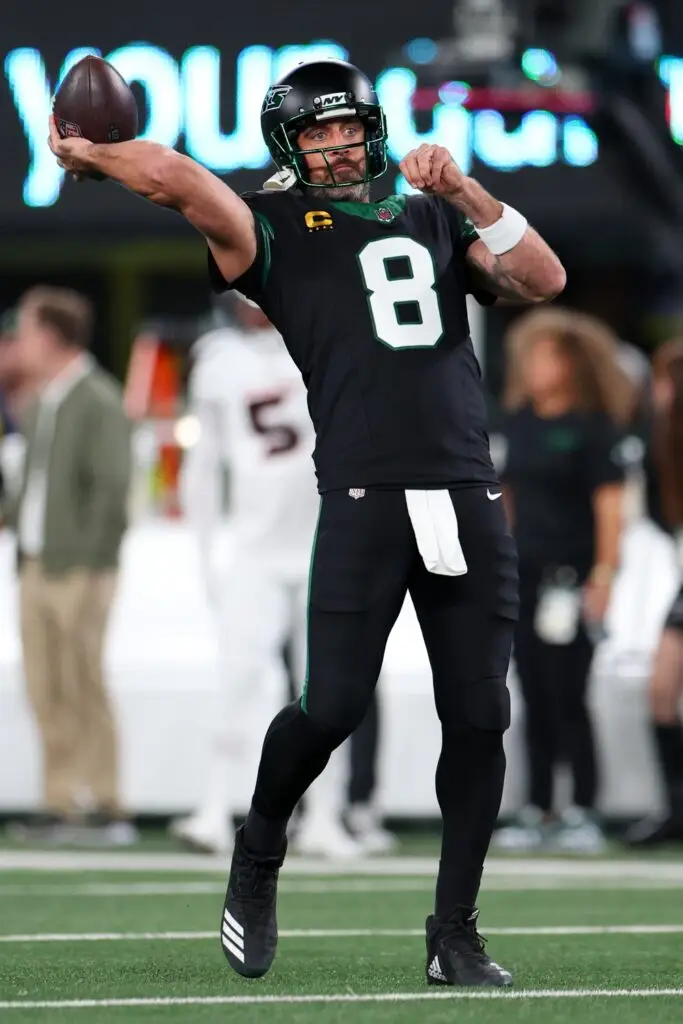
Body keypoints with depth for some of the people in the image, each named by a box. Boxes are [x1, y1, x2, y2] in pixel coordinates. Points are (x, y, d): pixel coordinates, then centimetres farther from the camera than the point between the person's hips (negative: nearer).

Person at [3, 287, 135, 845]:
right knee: (46, 692, 6)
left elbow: (112, 488, -13)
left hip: (78, 570, -8)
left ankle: (108, 808, -5)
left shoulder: (98, 401, -8)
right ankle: (61, 805, 9)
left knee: (83, 688, -8)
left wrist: (87, 562, -16)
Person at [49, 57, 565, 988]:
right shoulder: (274, 230, 7)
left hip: (468, 503, 4)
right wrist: (84, 155, 7)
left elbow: (544, 282, 10)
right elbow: (169, 176, -8)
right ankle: (258, 856, 19)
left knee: (478, 718, 0)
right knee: (331, 708, -10)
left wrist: (470, 196, 2)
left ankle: (455, 934, 9)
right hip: (364, 498, -4)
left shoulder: (434, 222, 22)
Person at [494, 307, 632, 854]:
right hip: (524, 577, 7)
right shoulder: (520, 421, 12)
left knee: (567, 700, -5)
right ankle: (539, 813, 14)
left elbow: (610, 501, -12)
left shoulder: (593, 425, -8)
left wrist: (605, 572, -17)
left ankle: (583, 814, 1)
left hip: (571, 577, -7)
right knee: (535, 701, 9)